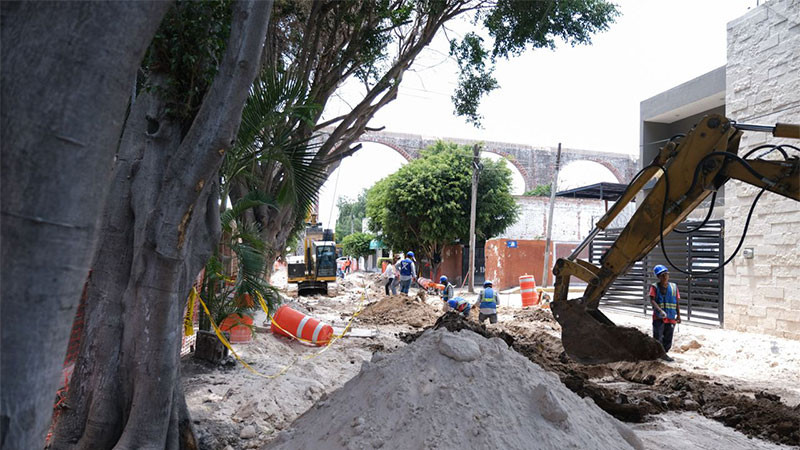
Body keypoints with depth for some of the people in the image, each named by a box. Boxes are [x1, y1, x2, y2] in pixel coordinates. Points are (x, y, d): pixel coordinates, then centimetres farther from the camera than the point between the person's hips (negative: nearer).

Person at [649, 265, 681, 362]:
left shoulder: (673, 287, 9)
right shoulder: (655, 287, -3)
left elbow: (677, 302, 13)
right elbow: (652, 300, -14)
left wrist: (678, 315, 11)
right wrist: (660, 310, -29)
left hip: (671, 318, 4)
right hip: (659, 317, -4)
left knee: (668, 339, 11)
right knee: (658, 338, -7)